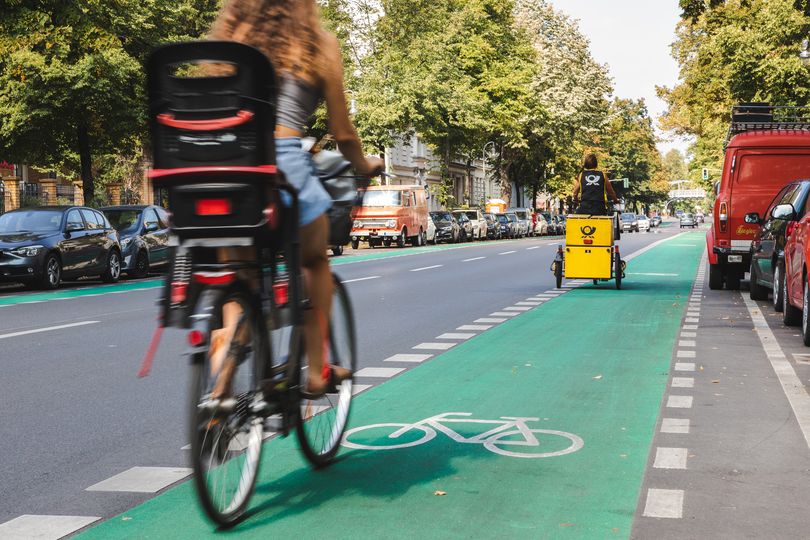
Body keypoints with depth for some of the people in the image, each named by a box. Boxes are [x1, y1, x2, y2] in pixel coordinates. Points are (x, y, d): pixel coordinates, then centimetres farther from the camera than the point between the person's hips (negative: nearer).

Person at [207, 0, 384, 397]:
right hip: (282, 163, -2)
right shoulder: (319, 45, 8)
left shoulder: (226, 39, 15)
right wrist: (365, 166, 29)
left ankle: (227, 335, -10)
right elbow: (342, 133, 10)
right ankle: (317, 370, 24)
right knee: (315, 261, 24)